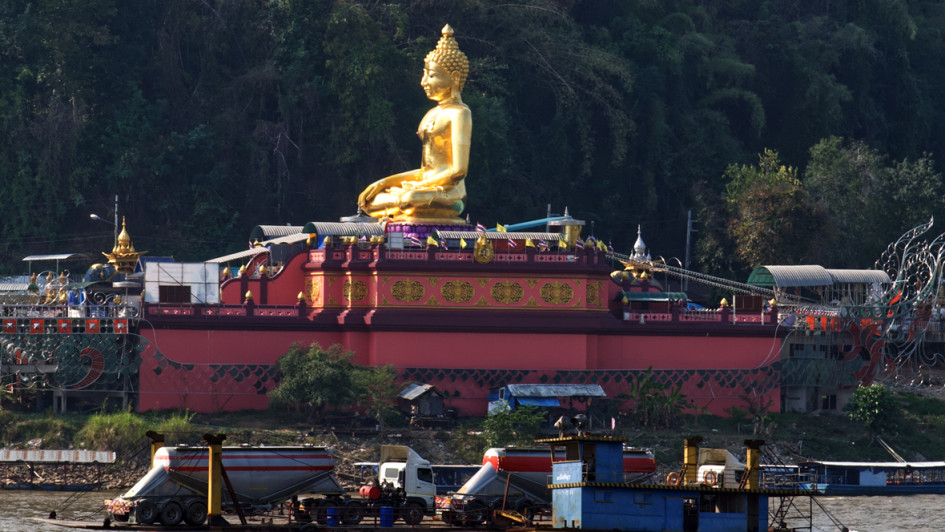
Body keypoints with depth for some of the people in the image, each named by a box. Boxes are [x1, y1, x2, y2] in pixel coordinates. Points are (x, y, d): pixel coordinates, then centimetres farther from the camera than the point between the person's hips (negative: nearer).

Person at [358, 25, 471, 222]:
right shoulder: (432, 114, 20)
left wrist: (419, 186, -10)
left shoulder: (459, 114, -7)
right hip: (428, 188, 9)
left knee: (409, 200, -37)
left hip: (449, 194, -9)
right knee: (369, 199, -3)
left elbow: (458, 170, -14)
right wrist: (386, 182, 11)